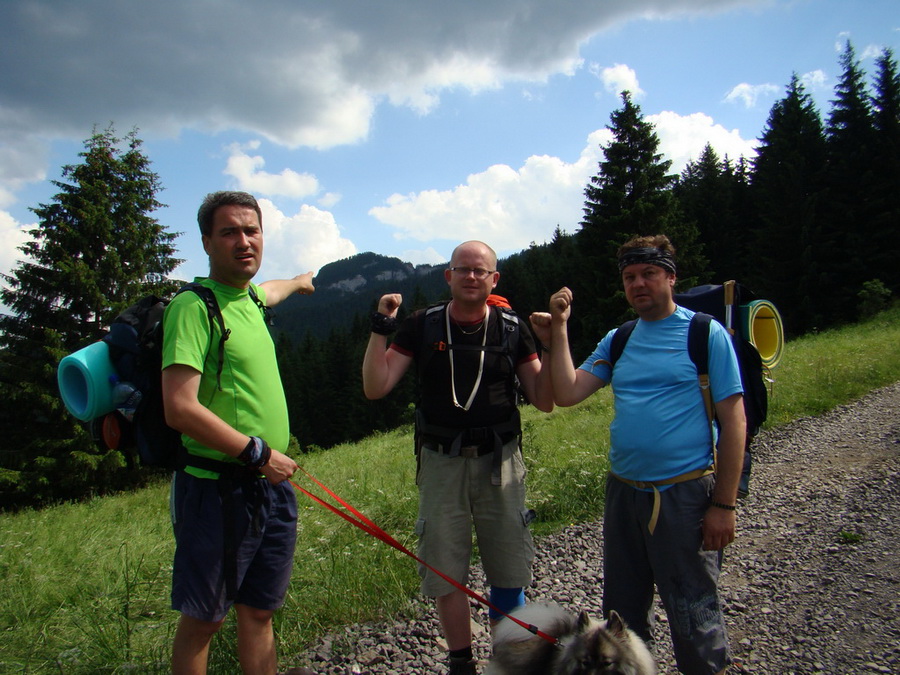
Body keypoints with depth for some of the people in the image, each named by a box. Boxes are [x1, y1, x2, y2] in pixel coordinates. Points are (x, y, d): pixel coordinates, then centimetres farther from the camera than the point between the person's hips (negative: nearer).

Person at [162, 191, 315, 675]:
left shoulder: (248, 298, 11)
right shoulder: (194, 306, -14)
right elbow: (180, 409, -22)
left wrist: (299, 281, 59)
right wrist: (258, 452, -17)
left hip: (274, 486, 7)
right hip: (218, 489, -7)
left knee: (259, 611, 17)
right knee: (203, 619, 8)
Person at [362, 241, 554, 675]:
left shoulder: (511, 329, 2)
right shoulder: (422, 325, 1)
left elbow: (544, 400, 0)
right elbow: (375, 387, -4)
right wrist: (380, 329, -13)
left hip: (499, 463, 0)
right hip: (441, 464, 0)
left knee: (508, 571, 9)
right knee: (445, 572, 8)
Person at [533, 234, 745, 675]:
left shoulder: (706, 333, -4)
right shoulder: (617, 341, 9)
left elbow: (733, 420, -7)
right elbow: (566, 394, -1)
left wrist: (724, 504, -11)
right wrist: (559, 329, -5)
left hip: (684, 494, -5)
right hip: (623, 491, 5)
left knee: (693, 616, 6)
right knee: (622, 610, 18)